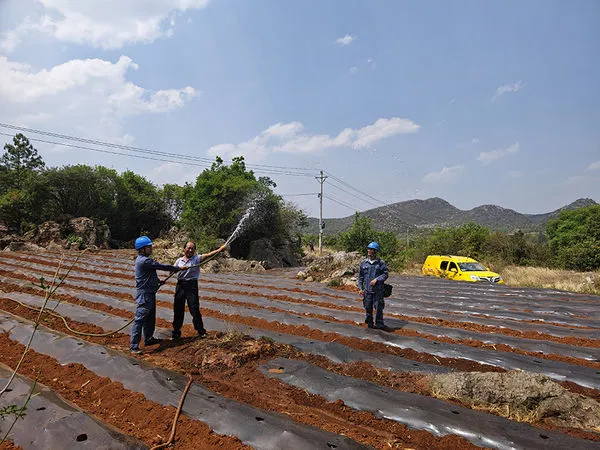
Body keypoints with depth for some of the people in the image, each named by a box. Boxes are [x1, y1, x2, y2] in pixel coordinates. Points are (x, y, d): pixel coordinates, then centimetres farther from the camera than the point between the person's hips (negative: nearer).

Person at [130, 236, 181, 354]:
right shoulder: (144, 261, -21)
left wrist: (157, 281, 29)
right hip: (144, 294, -11)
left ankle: (148, 339, 34)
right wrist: (176, 268, -5)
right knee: (140, 319, -8)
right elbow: (161, 266, -17)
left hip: (149, 293, 11)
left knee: (150, 318, 20)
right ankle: (134, 346, -5)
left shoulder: (144, 260, 12)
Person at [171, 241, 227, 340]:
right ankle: (176, 332, 22)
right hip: (180, 285, 3)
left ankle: (201, 331, 13)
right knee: (178, 309, 8)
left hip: (192, 285, -3)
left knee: (194, 308, -2)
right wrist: (179, 268, -14)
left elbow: (208, 255, -16)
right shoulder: (179, 260, 11)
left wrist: (220, 249, -32)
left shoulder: (196, 258, -1)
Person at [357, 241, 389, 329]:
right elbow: (360, 276, 10)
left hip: (378, 290, -2)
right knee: (368, 307, 8)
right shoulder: (363, 262, 5)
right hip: (367, 289, 2)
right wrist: (360, 288, 5)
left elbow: (385, 274, 0)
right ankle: (369, 323, 24)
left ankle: (379, 324, 15)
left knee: (378, 307, 0)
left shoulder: (381, 262, -2)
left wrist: (376, 279, -14)